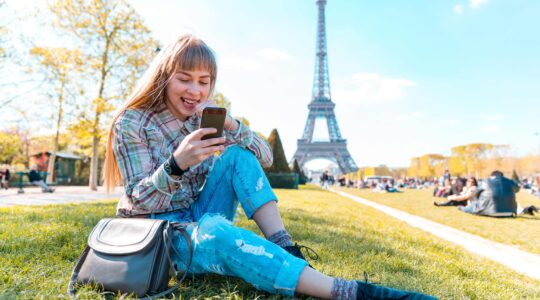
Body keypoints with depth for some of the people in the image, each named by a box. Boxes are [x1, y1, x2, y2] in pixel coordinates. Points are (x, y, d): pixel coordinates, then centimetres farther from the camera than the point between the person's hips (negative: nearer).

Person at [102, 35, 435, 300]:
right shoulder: (131, 124, -10)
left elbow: (266, 158, -5)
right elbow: (138, 201, -17)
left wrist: (229, 124, -25)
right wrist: (176, 163, -36)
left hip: (198, 216, 5)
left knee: (237, 153, -20)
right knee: (214, 231, -40)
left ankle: (285, 249, -26)